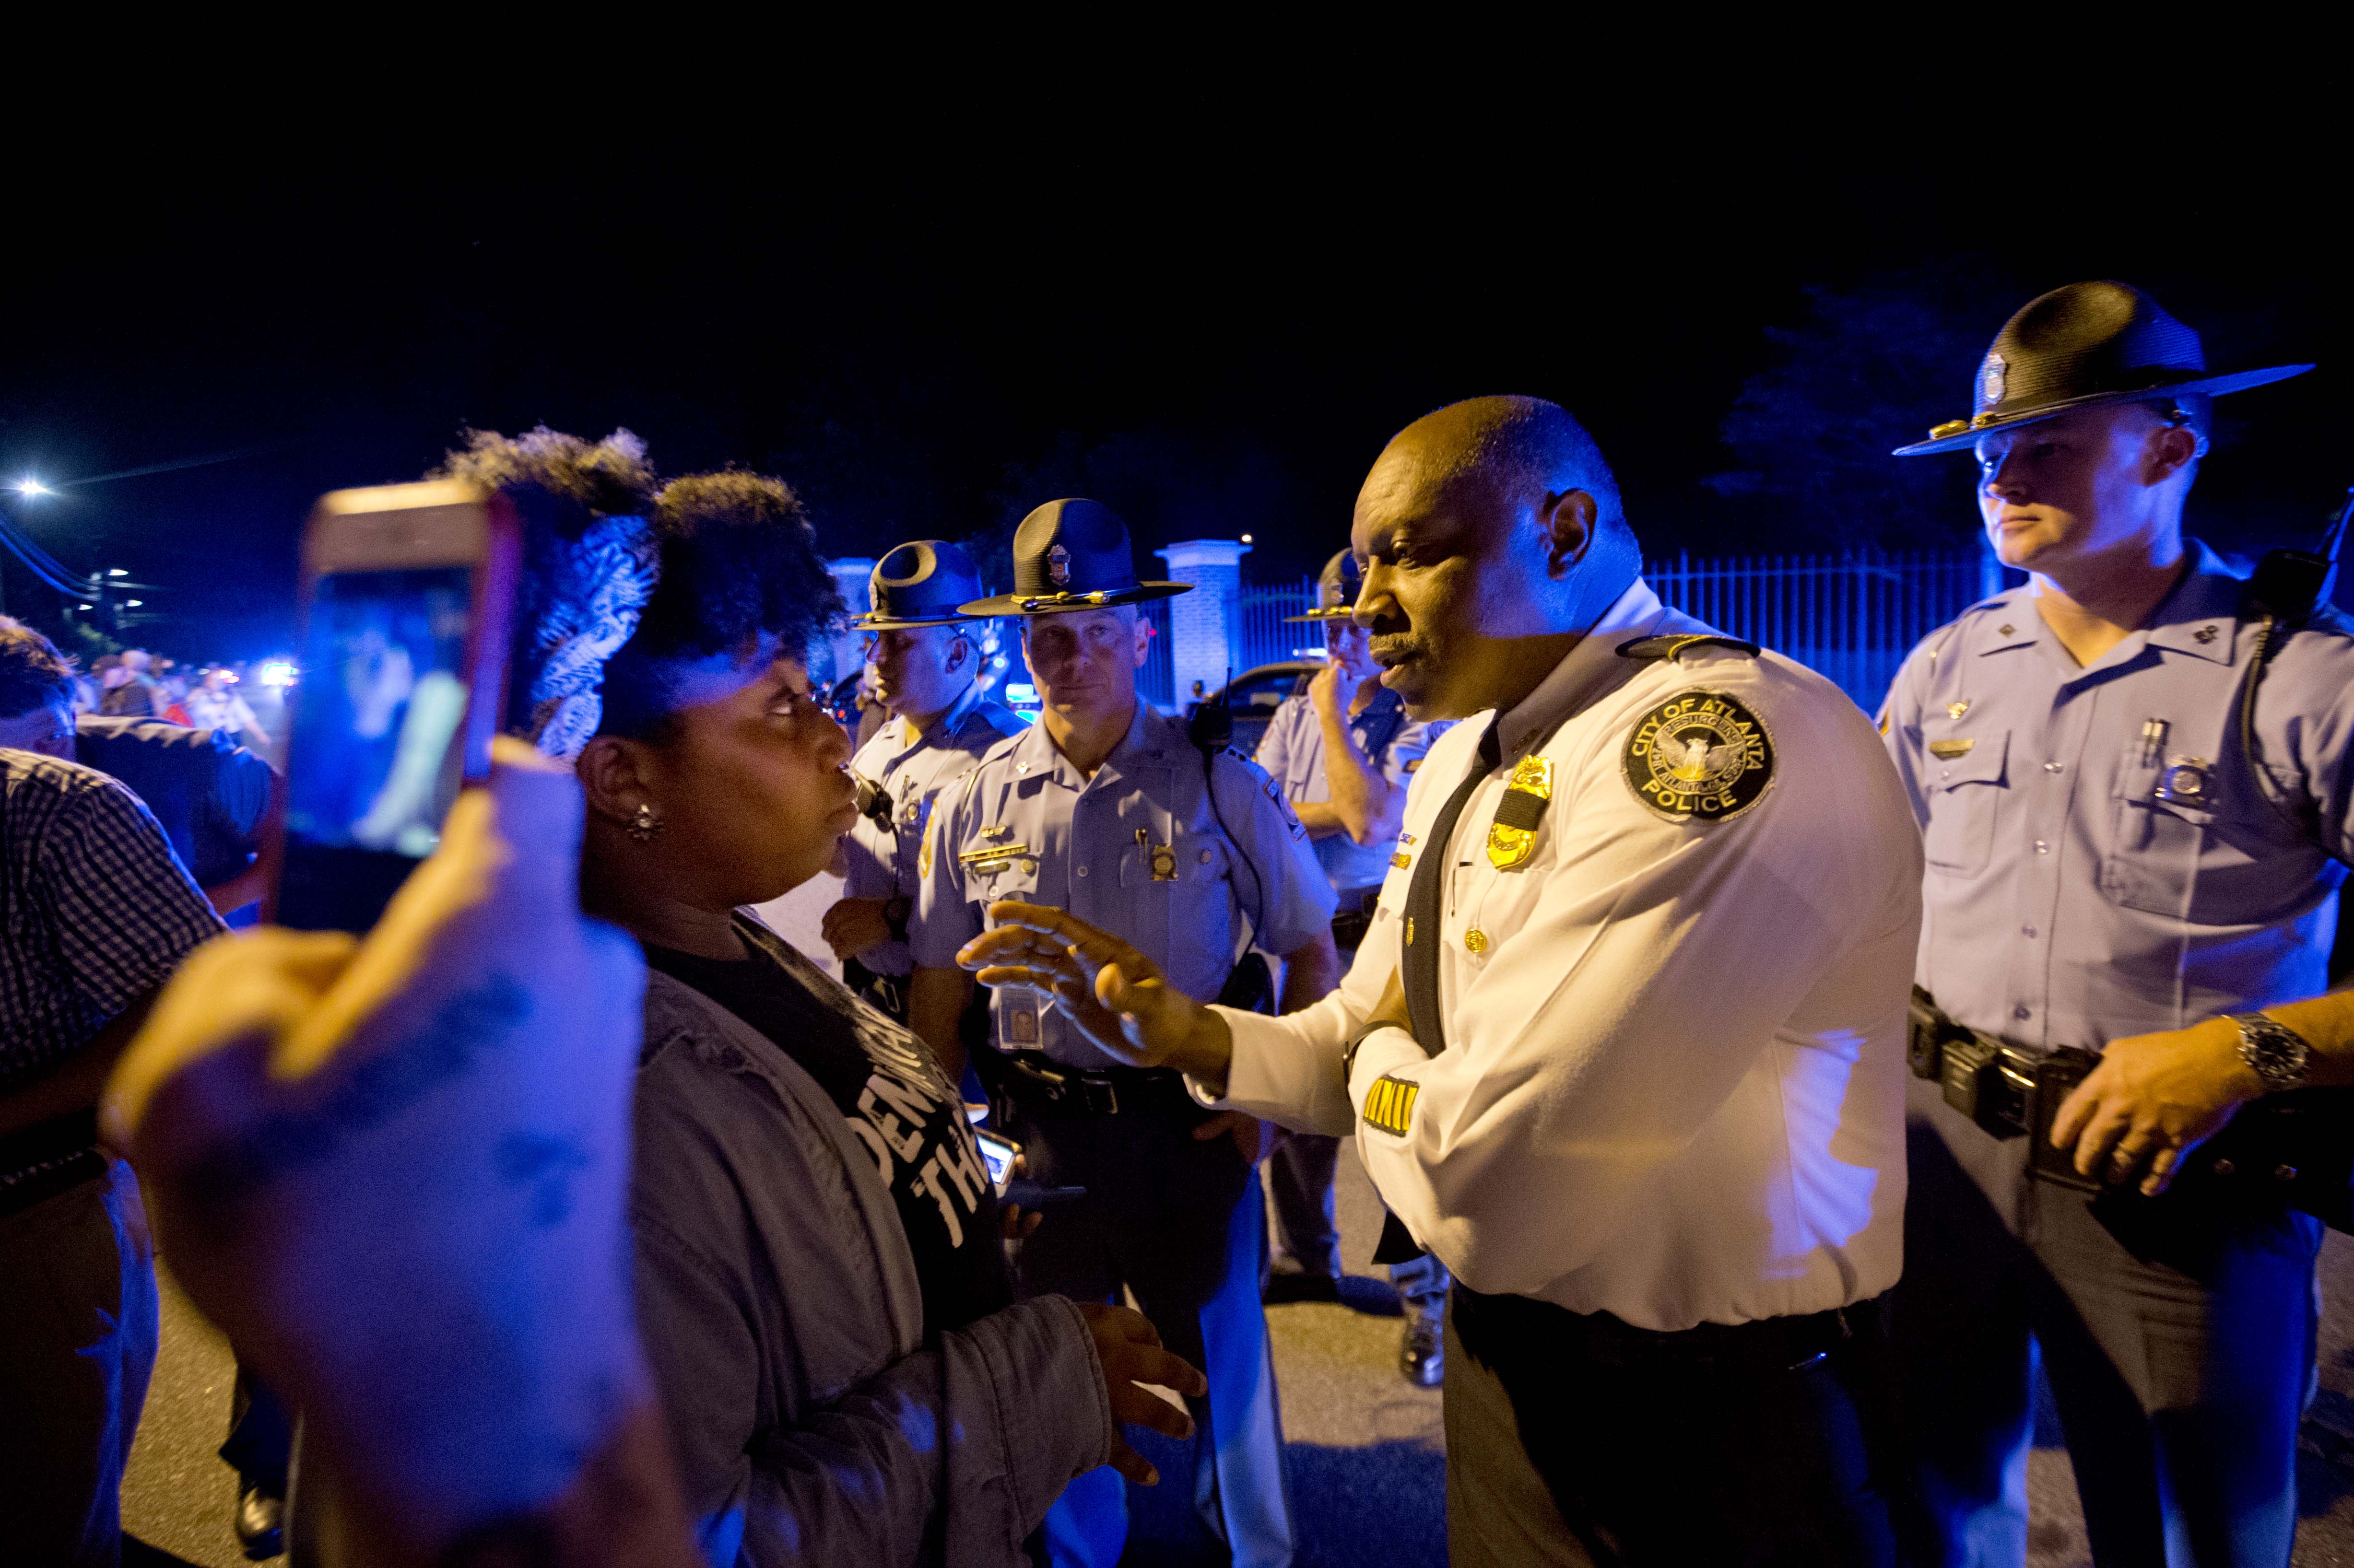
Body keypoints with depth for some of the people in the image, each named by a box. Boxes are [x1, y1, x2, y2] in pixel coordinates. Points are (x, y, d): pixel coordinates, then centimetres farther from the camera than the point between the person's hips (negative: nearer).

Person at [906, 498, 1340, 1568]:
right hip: (1033, 1132, 2)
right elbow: (936, 989, 6)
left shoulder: (1220, 785, -7)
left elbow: (1311, 950, 1)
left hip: (1193, 1127, -1)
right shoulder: (976, 804, -1)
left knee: (1219, 1356, 16)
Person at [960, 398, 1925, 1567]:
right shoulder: (1464, 759, 4)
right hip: (1511, 1362, 8)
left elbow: (1485, 1192, -32)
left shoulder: (1723, 744, -28)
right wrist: (1190, 1036, -8)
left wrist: (1384, 1052, -11)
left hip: (1706, 1428, -7)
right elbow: (1372, 1049, 9)